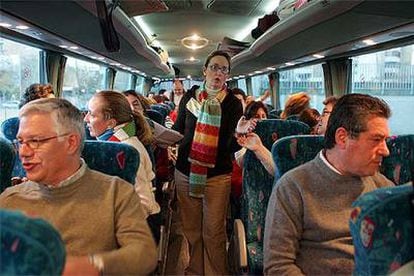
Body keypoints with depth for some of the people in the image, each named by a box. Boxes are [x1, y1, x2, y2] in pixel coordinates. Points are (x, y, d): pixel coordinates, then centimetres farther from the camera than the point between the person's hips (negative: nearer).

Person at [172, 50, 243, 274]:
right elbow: (178, 130, 11)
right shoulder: (189, 97, 3)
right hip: (185, 171, 3)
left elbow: (231, 145, -9)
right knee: (191, 229, 14)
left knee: (214, 232, 3)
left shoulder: (233, 103, -2)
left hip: (217, 175, -2)